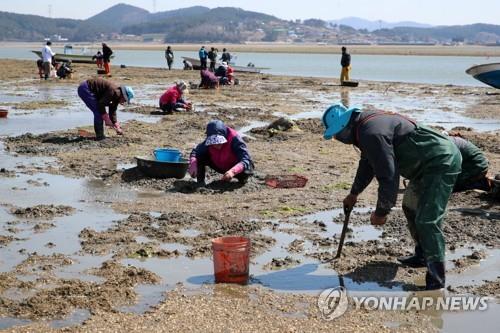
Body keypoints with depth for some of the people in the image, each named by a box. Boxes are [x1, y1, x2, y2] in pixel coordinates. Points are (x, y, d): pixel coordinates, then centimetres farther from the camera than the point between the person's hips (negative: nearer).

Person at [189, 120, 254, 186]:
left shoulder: (234, 139, -32)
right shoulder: (209, 141, -19)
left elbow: (246, 159, -40)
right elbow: (195, 152, -12)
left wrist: (233, 171, -56)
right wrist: (193, 165, -34)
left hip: (236, 167, -3)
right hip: (220, 167, 3)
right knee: (200, 156, -19)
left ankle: (242, 179, -1)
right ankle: (200, 181, -3)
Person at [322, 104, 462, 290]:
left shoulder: (371, 133, -24)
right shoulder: (365, 125, 11)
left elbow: (388, 176, -25)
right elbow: (367, 163, 28)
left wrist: (381, 212, -14)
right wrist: (353, 194, 39)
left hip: (441, 164, -11)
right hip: (429, 163, 11)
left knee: (427, 221, -16)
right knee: (411, 207, 24)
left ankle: (436, 283, -14)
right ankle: (423, 254, 39)